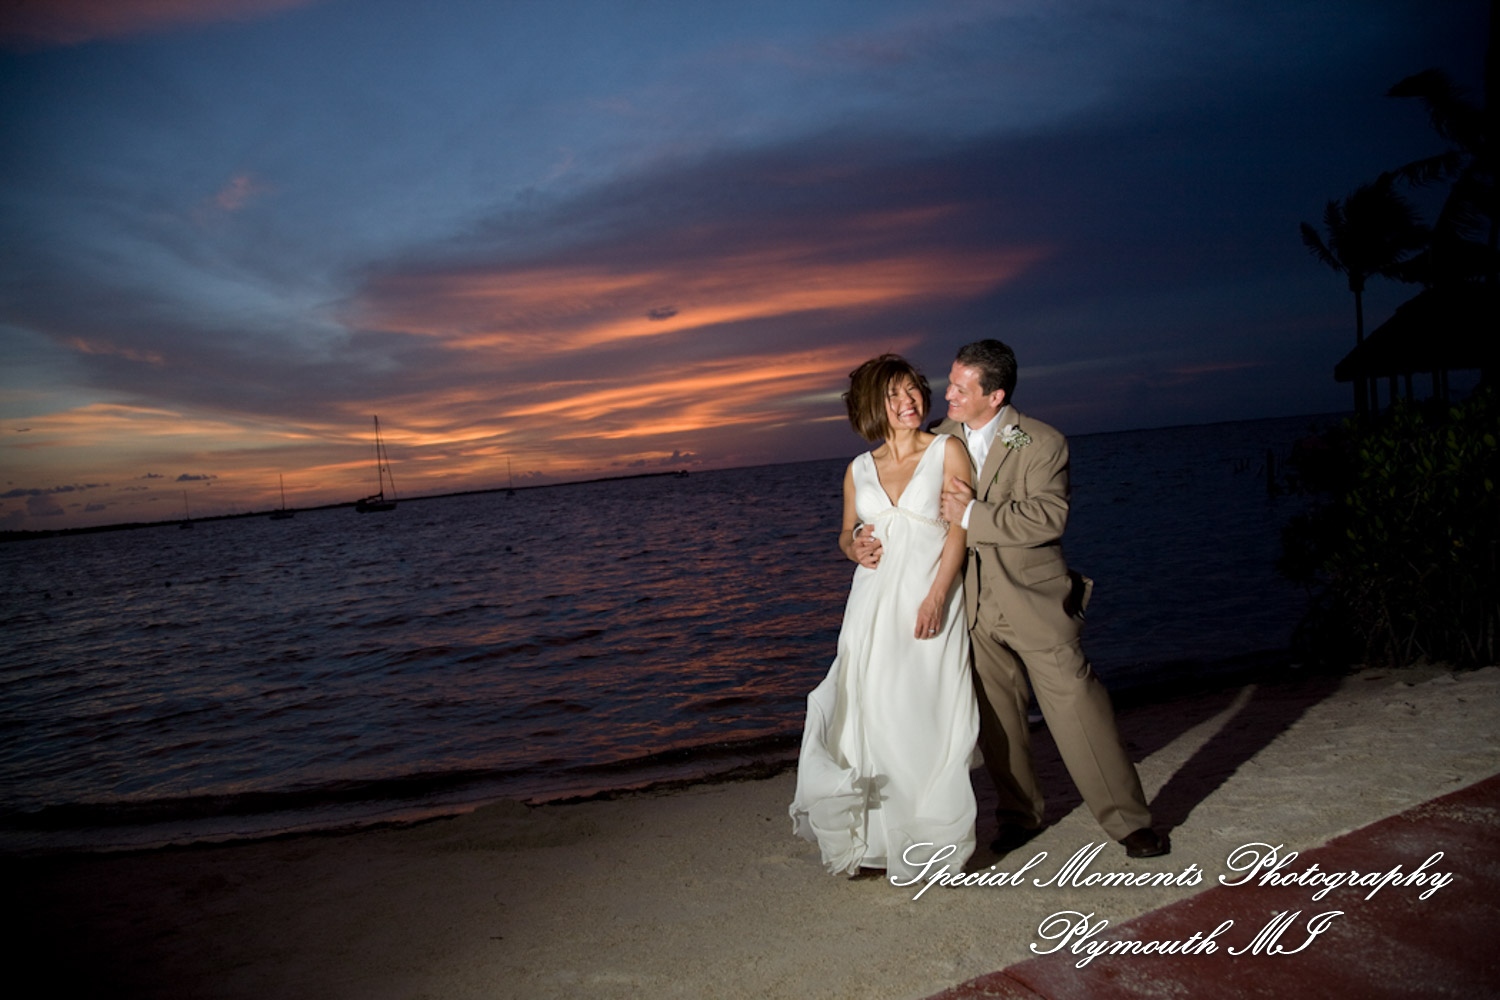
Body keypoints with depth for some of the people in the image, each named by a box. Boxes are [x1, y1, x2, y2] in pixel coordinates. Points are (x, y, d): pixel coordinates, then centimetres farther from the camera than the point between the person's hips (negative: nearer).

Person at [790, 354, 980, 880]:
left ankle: (931, 834, 14)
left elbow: (960, 525, -6)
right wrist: (855, 547, -3)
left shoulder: (947, 451, 3)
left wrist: (936, 596, -17)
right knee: (870, 711, -1)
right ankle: (876, 832, 13)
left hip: (931, 600, -3)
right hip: (874, 601, 3)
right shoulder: (860, 469, 12)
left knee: (928, 715, -1)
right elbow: (846, 532, 22)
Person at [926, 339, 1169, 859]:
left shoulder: (1042, 443, -10)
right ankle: (1019, 814, 30)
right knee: (995, 721, 11)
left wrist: (972, 515, -25)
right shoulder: (941, 440, 5)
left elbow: (1049, 517, -22)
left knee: (1078, 709, -3)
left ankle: (1128, 820, 12)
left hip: (1035, 602, -4)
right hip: (973, 607, 4)